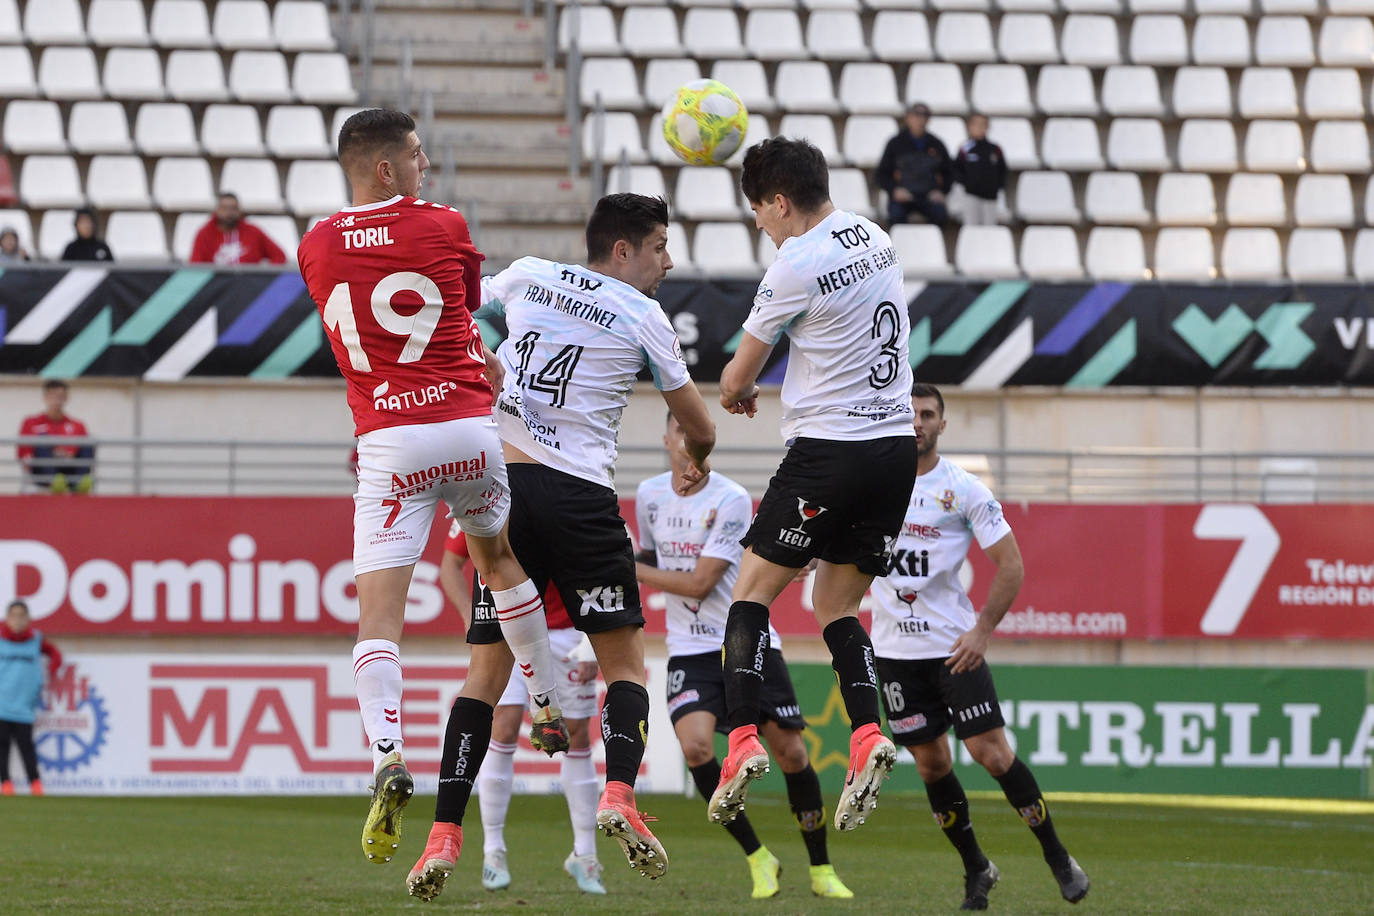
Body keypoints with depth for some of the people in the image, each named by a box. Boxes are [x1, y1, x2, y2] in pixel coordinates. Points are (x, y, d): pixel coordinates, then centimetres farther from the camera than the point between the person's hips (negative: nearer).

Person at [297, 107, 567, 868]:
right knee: (500, 555, 29)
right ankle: (548, 706, 36)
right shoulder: (443, 226, 0)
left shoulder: (315, 249, 8)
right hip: (468, 426, 0)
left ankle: (386, 756, -27)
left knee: (377, 616, -6)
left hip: (387, 445, 0)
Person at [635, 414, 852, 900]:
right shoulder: (650, 495, 4)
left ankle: (821, 869, 15)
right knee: (696, 745, -21)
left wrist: (629, 571, -12)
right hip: (690, 650, 3)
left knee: (791, 751, -4)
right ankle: (757, 858, -5)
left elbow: (699, 583, -17)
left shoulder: (731, 500, -13)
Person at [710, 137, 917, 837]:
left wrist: (732, 393, 24)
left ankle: (743, 739, -12)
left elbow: (737, 378, 0)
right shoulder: (874, 238, 10)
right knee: (836, 604, 15)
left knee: (752, 592, 3)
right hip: (896, 446, 7)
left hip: (829, 451, -7)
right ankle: (867, 735, -6)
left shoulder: (796, 266, -13)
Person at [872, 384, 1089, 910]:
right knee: (931, 764, 5)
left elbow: (1010, 565, -5)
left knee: (991, 752, -10)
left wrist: (981, 631, -12)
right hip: (894, 649, 3)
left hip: (954, 645, -3)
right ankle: (975, 870, 20)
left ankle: (1057, 857, 3)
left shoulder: (964, 490, -6)